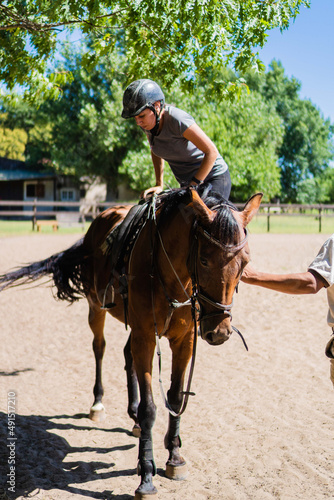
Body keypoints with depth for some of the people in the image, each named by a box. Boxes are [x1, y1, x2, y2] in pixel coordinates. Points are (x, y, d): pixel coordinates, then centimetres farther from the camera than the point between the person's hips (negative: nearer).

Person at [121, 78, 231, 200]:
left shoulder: (177, 119, -28)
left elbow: (212, 151, -25)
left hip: (214, 177, -7)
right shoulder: (147, 122, -6)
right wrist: (159, 185, 4)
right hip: (187, 181, 7)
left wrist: (194, 185, -23)